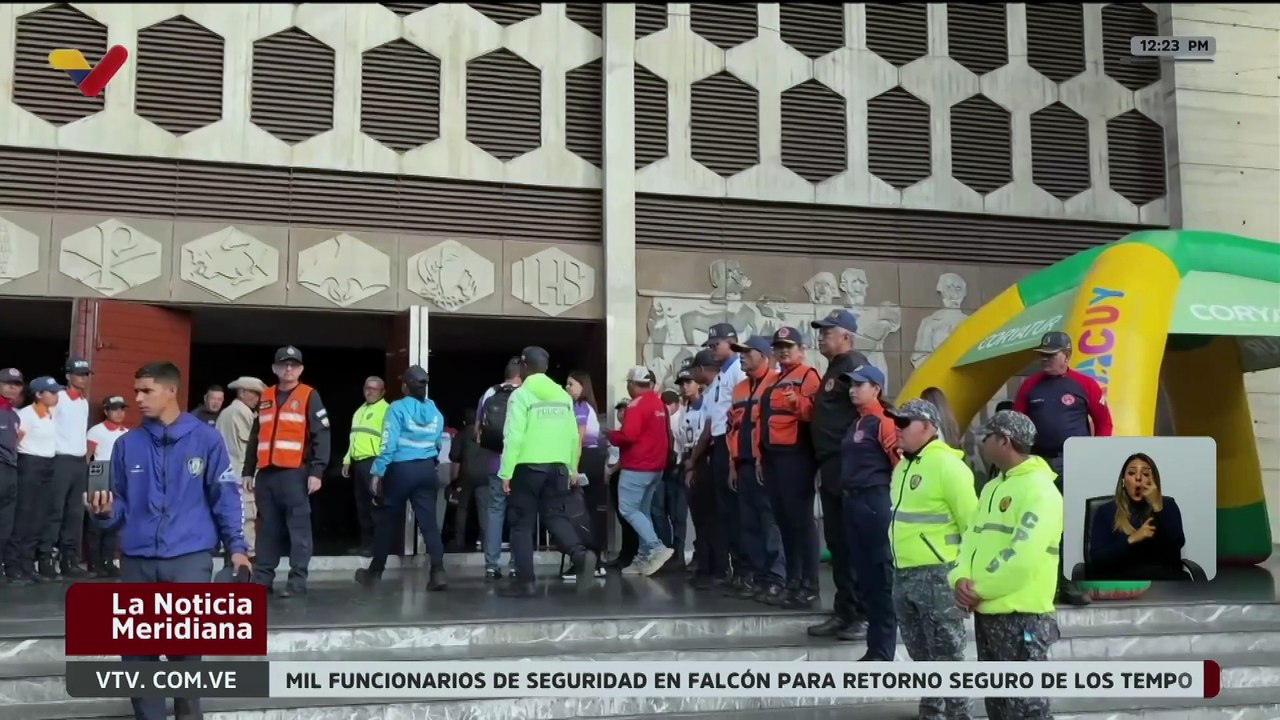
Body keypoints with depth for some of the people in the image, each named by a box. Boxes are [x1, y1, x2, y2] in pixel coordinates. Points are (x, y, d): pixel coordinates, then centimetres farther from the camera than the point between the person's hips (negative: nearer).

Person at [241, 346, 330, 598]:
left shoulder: (309, 396, 0)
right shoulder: (265, 397, 16)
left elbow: (321, 436, -5)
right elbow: (255, 437, 21)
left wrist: (316, 471, -13)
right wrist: (248, 470, 16)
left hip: (294, 473, -5)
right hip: (266, 473, 5)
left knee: (298, 526, -4)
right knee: (267, 527, 9)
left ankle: (297, 580, -2)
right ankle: (262, 577, 15)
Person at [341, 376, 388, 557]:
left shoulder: (385, 410, -7)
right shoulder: (360, 410, 21)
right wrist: (347, 460, 20)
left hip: (372, 462, -9)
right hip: (358, 462, 9)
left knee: (373, 504, -8)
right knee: (362, 504, 11)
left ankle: (375, 544, -5)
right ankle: (365, 542, 18)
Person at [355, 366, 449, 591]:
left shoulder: (398, 408, -8)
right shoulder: (435, 410, 8)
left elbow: (389, 444, -13)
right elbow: (439, 443, 14)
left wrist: (377, 472, -9)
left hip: (401, 469, -4)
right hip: (427, 470, 4)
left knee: (388, 521, 9)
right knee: (428, 521, 0)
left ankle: (375, 571, 21)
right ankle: (438, 571, -13)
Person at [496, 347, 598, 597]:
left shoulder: (521, 395, -7)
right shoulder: (563, 396, 10)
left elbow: (514, 436, -14)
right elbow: (573, 436, 9)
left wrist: (506, 472, -11)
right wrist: (572, 469, 17)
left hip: (528, 467, -5)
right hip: (557, 467, 5)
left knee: (522, 524, 4)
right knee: (555, 517, 12)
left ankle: (524, 581, 3)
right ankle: (580, 554, -13)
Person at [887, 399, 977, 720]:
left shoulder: (947, 465, -13)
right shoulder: (903, 466, 14)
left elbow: (971, 523, -15)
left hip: (937, 575, -9)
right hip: (904, 575, 9)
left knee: (947, 656, -2)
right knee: (922, 656, 18)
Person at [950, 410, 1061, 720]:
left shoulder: (1039, 490, -13)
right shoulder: (993, 488, 17)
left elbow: (1022, 557, -21)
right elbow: (972, 538, 13)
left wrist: (979, 590, -13)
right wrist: (961, 579, -7)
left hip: (1022, 616, -9)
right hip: (987, 613, 9)